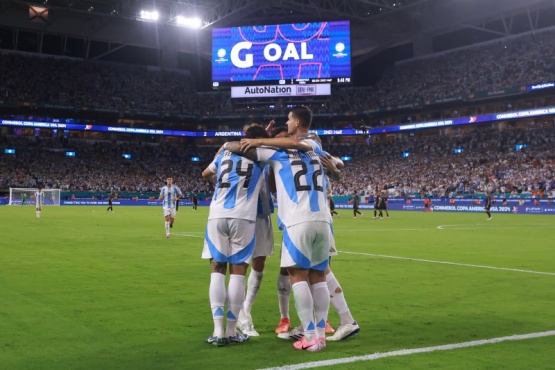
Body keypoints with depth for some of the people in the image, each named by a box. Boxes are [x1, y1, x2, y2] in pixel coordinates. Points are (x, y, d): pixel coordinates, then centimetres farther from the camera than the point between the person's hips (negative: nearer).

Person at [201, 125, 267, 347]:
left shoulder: (225, 153, 23)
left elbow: (206, 174, 38)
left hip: (217, 217, 3)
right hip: (243, 218, -3)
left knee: (217, 270, 7)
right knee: (238, 272, 3)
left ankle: (218, 331, 0)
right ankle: (231, 331, 7)